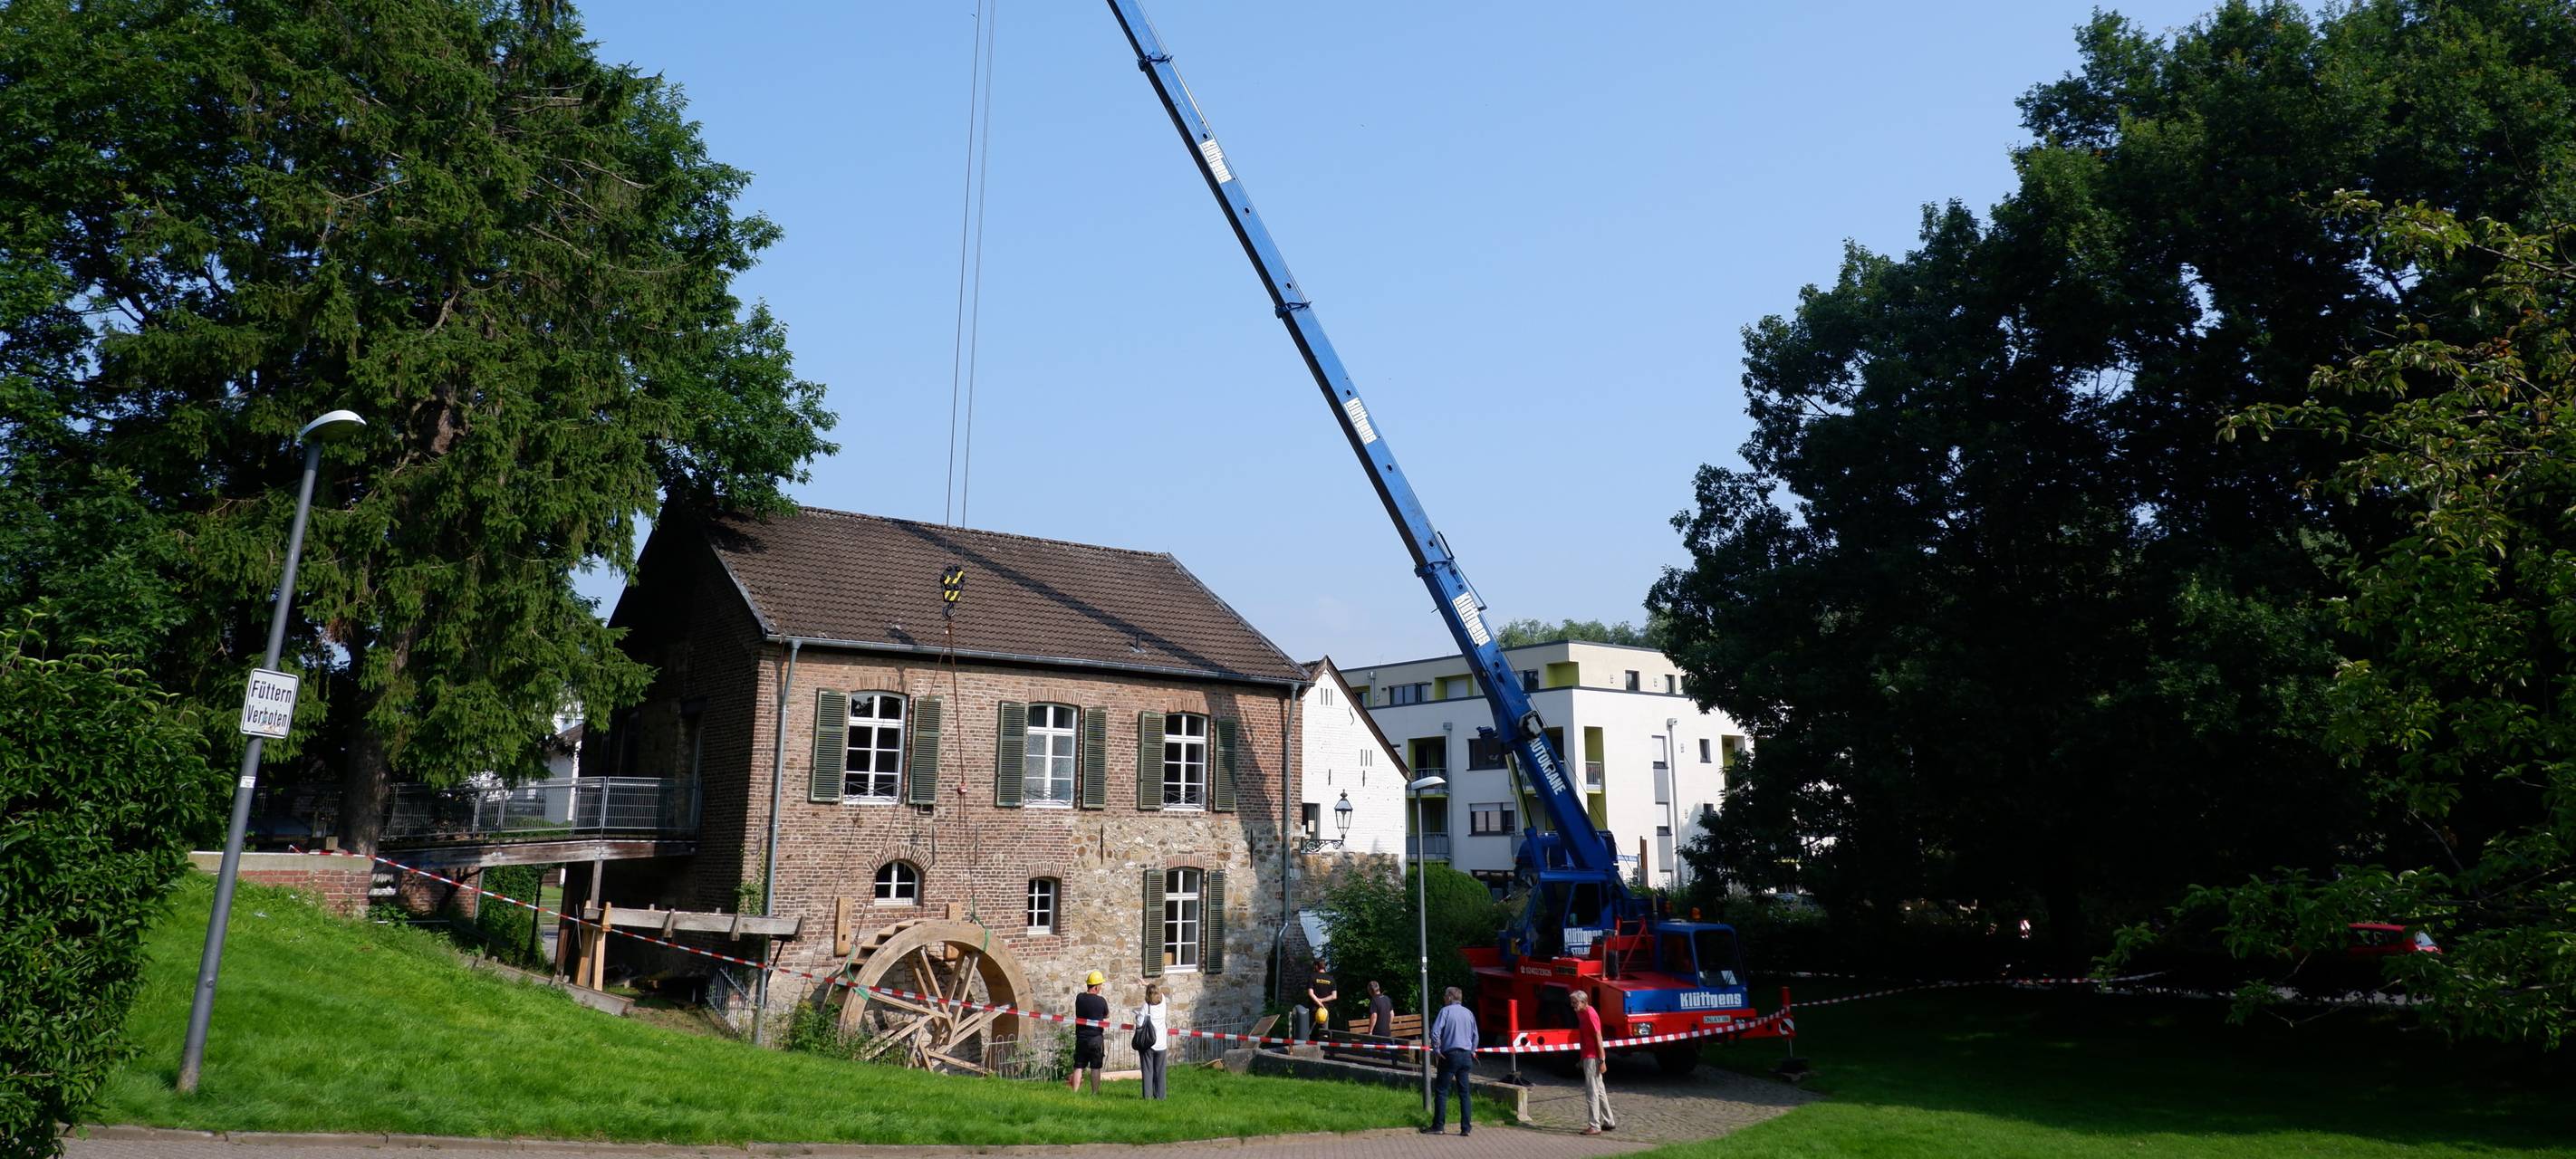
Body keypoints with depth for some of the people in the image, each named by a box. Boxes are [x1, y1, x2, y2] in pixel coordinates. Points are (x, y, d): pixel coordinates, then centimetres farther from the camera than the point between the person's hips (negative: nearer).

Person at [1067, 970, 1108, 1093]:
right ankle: (1095, 1093, 4)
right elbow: (1107, 1017, 5)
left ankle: (1075, 1092, 6)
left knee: (1078, 1067, 8)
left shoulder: (1079, 998, -2)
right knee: (1095, 1068, 4)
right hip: (1096, 1038, -3)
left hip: (1081, 1038, 3)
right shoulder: (1101, 1001, -11)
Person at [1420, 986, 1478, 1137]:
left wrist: (1436, 1049, -6)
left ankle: (1437, 1126, 3)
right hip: (1466, 1056, 5)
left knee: (1441, 1091, 2)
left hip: (1450, 1055, -5)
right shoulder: (1468, 1013, 11)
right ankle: (1466, 1128, 7)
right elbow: (1475, 1035, 20)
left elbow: (1435, 1031, -15)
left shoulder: (1446, 1011, -6)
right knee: (1465, 1092, 8)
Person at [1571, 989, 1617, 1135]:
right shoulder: (1581, 1014, 11)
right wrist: (1581, 1059, 18)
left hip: (1592, 1058, -10)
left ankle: (1594, 1126, -4)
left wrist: (1602, 1060, -19)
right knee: (1599, 1090, 16)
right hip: (1588, 1057, 10)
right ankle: (1609, 1122, 25)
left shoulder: (1591, 1014, -17)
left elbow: (1599, 1037, -18)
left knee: (1592, 1091, -7)